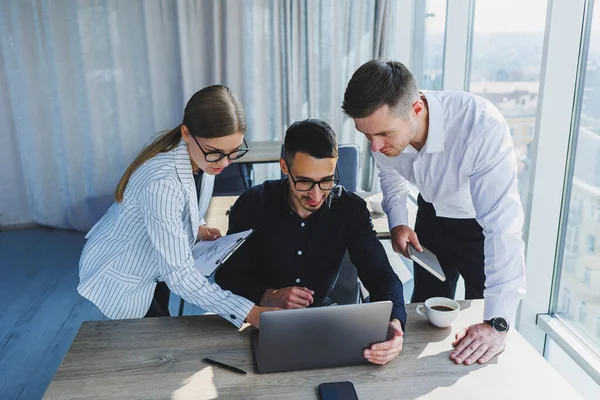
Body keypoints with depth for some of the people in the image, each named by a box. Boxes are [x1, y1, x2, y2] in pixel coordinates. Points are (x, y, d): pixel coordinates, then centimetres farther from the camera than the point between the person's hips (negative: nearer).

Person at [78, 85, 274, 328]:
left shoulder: (201, 158, -15)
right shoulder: (161, 182, -40)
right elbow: (179, 274, -39)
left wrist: (197, 227, -10)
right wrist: (250, 313, -45)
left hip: (153, 264, 7)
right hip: (121, 275, -7)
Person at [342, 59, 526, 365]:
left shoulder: (483, 127, -41)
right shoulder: (384, 124, -22)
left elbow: (503, 225, -41)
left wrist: (498, 323, -43)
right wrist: (397, 222, -14)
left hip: (481, 225, -4)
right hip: (432, 216, 4)